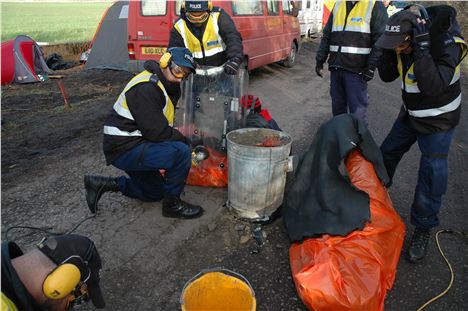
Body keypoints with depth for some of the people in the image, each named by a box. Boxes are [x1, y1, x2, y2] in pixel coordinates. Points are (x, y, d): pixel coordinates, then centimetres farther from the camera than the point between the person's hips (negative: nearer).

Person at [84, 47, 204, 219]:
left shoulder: (167, 85, 10)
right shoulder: (145, 87, -22)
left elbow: (162, 126, 14)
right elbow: (156, 132, -25)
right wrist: (183, 140, -10)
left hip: (133, 147, 11)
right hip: (124, 149, -10)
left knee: (155, 193, 22)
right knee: (181, 152, -24)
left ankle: (102, 184, 21)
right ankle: (172, 204, -6)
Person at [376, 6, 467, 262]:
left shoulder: (447, 46, -29)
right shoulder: (404, 46, -11)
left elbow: (433, 87, -40)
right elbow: (387, 76, -3)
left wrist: (422, 48, -43)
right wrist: (389, 52, -20)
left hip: (438, 121, -6)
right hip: (410, 114, 6)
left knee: (432, 175, -5)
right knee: (386, 153, 16)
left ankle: (423, 229, 14)